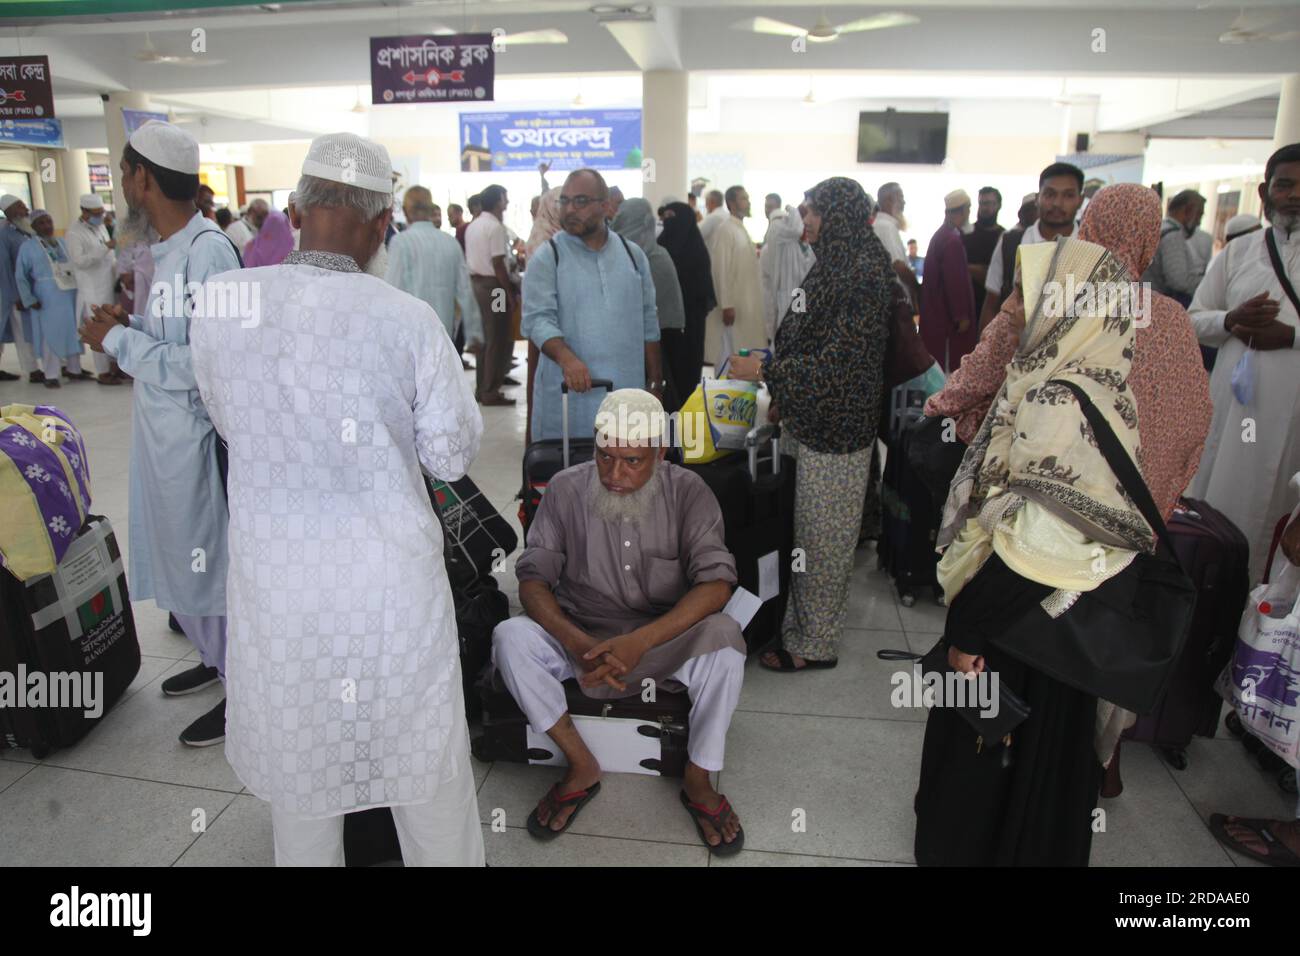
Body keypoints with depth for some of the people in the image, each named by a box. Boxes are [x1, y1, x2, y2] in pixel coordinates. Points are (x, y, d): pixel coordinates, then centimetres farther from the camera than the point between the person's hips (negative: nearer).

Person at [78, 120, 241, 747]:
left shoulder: (207, 250, -20)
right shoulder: (167, 247, 9)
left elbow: (202, 364, -25)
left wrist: (118, 341, -15)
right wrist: (129, 325, 2)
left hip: (193, 436, -9)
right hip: (160, 432, 9)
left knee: (208, 563, 4)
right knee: (179, 559, 21)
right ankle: (216, 659, 40)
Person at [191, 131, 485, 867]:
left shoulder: (219, 303, -7)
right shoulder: (409, 319, -15)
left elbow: (230, 421, 8)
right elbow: (452, 456, -7)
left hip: (276, 578, 3)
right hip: (391, 580, -2)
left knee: (298, 757, 23)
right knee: (423, 753, 18)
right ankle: (449, 857, 39)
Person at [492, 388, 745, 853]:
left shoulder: (687, 492, -10)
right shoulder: (566, 488, -7)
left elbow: (717, 581, -20)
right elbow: (533, 577, -9)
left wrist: (639, 642, -35)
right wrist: (577, 644, -30)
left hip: (668, 638, -1)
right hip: (582, 636, 2)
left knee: (724, 638, -32)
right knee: (510, 637, -25)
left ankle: (698, 780, -8)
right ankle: (582, 767, -7)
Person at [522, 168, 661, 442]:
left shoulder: (632, 254, 11)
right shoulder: (547, 257, 0)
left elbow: (648, 323, 13)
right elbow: (537, 319, -10)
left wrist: (655, 383, 11)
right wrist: (567, 359, -28)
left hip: (627, 391, 3)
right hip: (567, 396, -3)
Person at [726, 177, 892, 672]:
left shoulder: (866, 273, -18)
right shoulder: (836, 265, 11)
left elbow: (838, 359, -22)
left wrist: (764, 369, -19)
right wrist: (783, 395, 14)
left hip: (838, 428, -9)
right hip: (816, 422, 9)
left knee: (824, 537, 4)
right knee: (810, 532, 17)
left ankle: (815, 644, 20)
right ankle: (802, 625, 32)